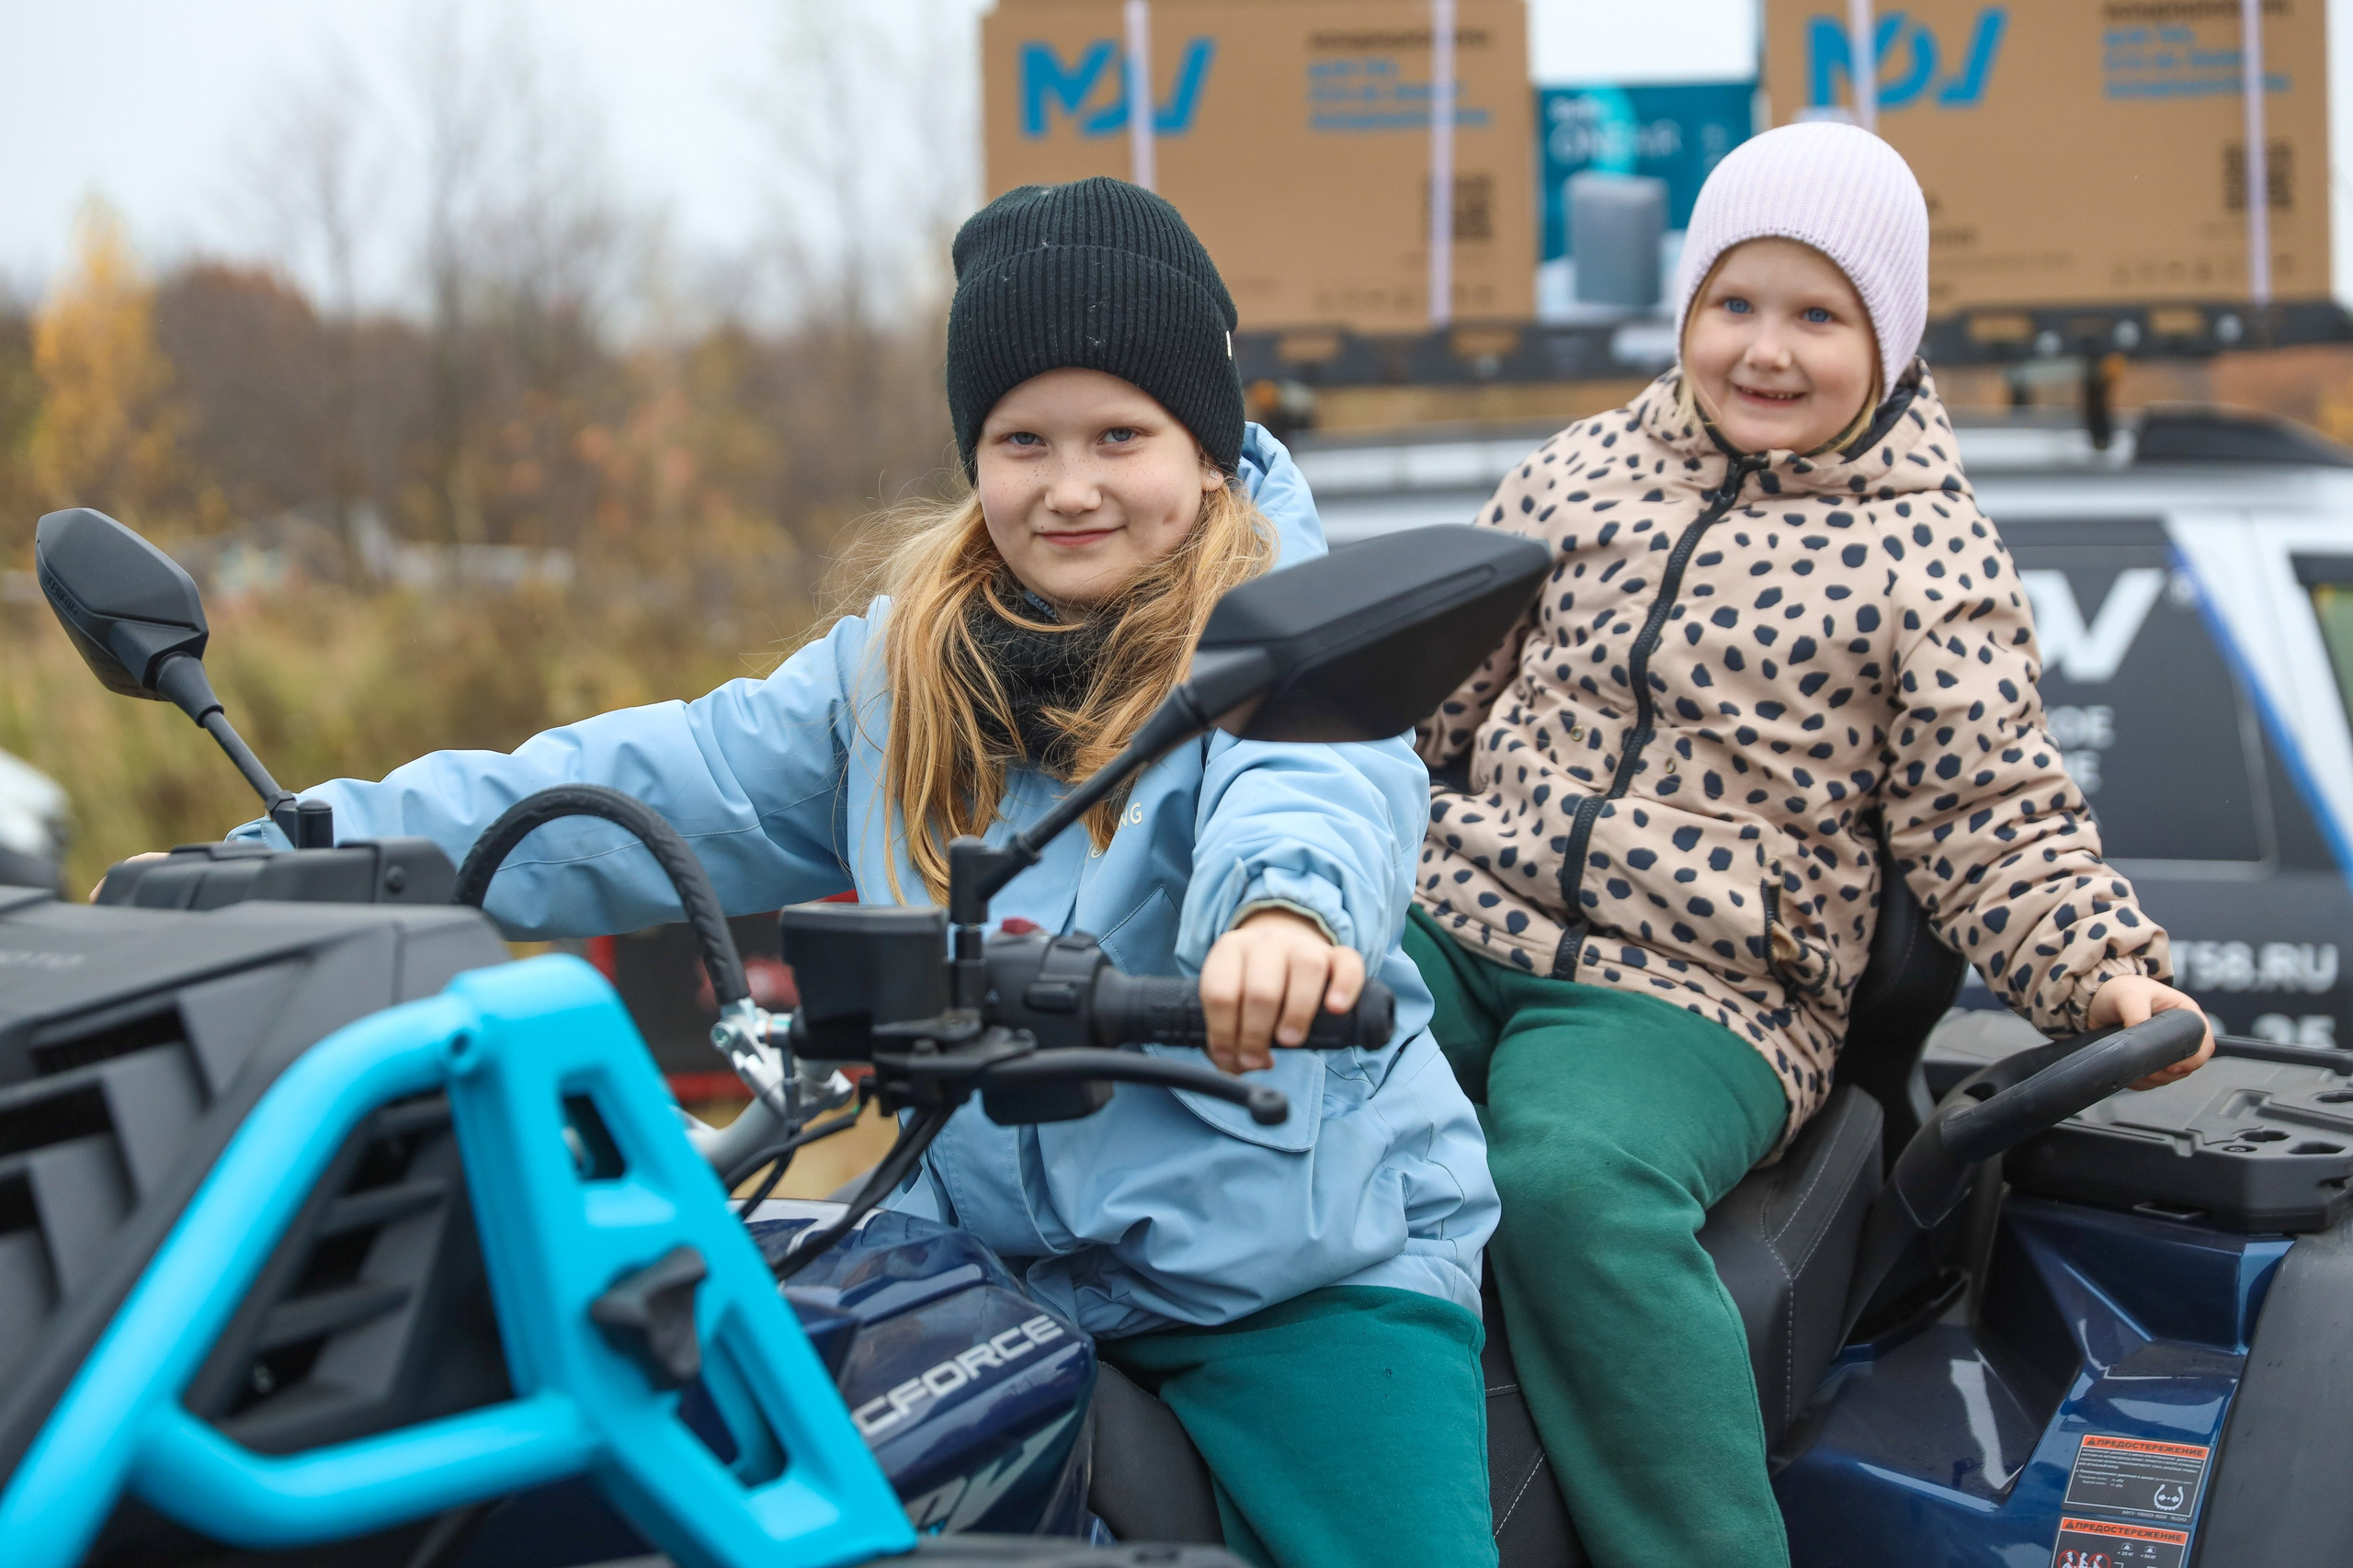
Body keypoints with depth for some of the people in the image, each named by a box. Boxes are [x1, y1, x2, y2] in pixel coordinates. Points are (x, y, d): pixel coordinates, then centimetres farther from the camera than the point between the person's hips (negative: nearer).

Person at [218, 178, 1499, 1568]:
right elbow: (651, 793, 6)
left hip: (1307, 1264, -4)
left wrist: (1290, 901, -55)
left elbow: (1319, 783, -29)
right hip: (994, 1258, 4)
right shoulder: (897, 673, 10)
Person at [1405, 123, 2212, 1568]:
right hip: (1457, 912, 4)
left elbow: (1993, 824, 4)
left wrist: (2101, 973, -13)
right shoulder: (1581, 471, 16)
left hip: (1699, 997, -4)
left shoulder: (1932, 560, 6)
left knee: (1575, 1182, -36)